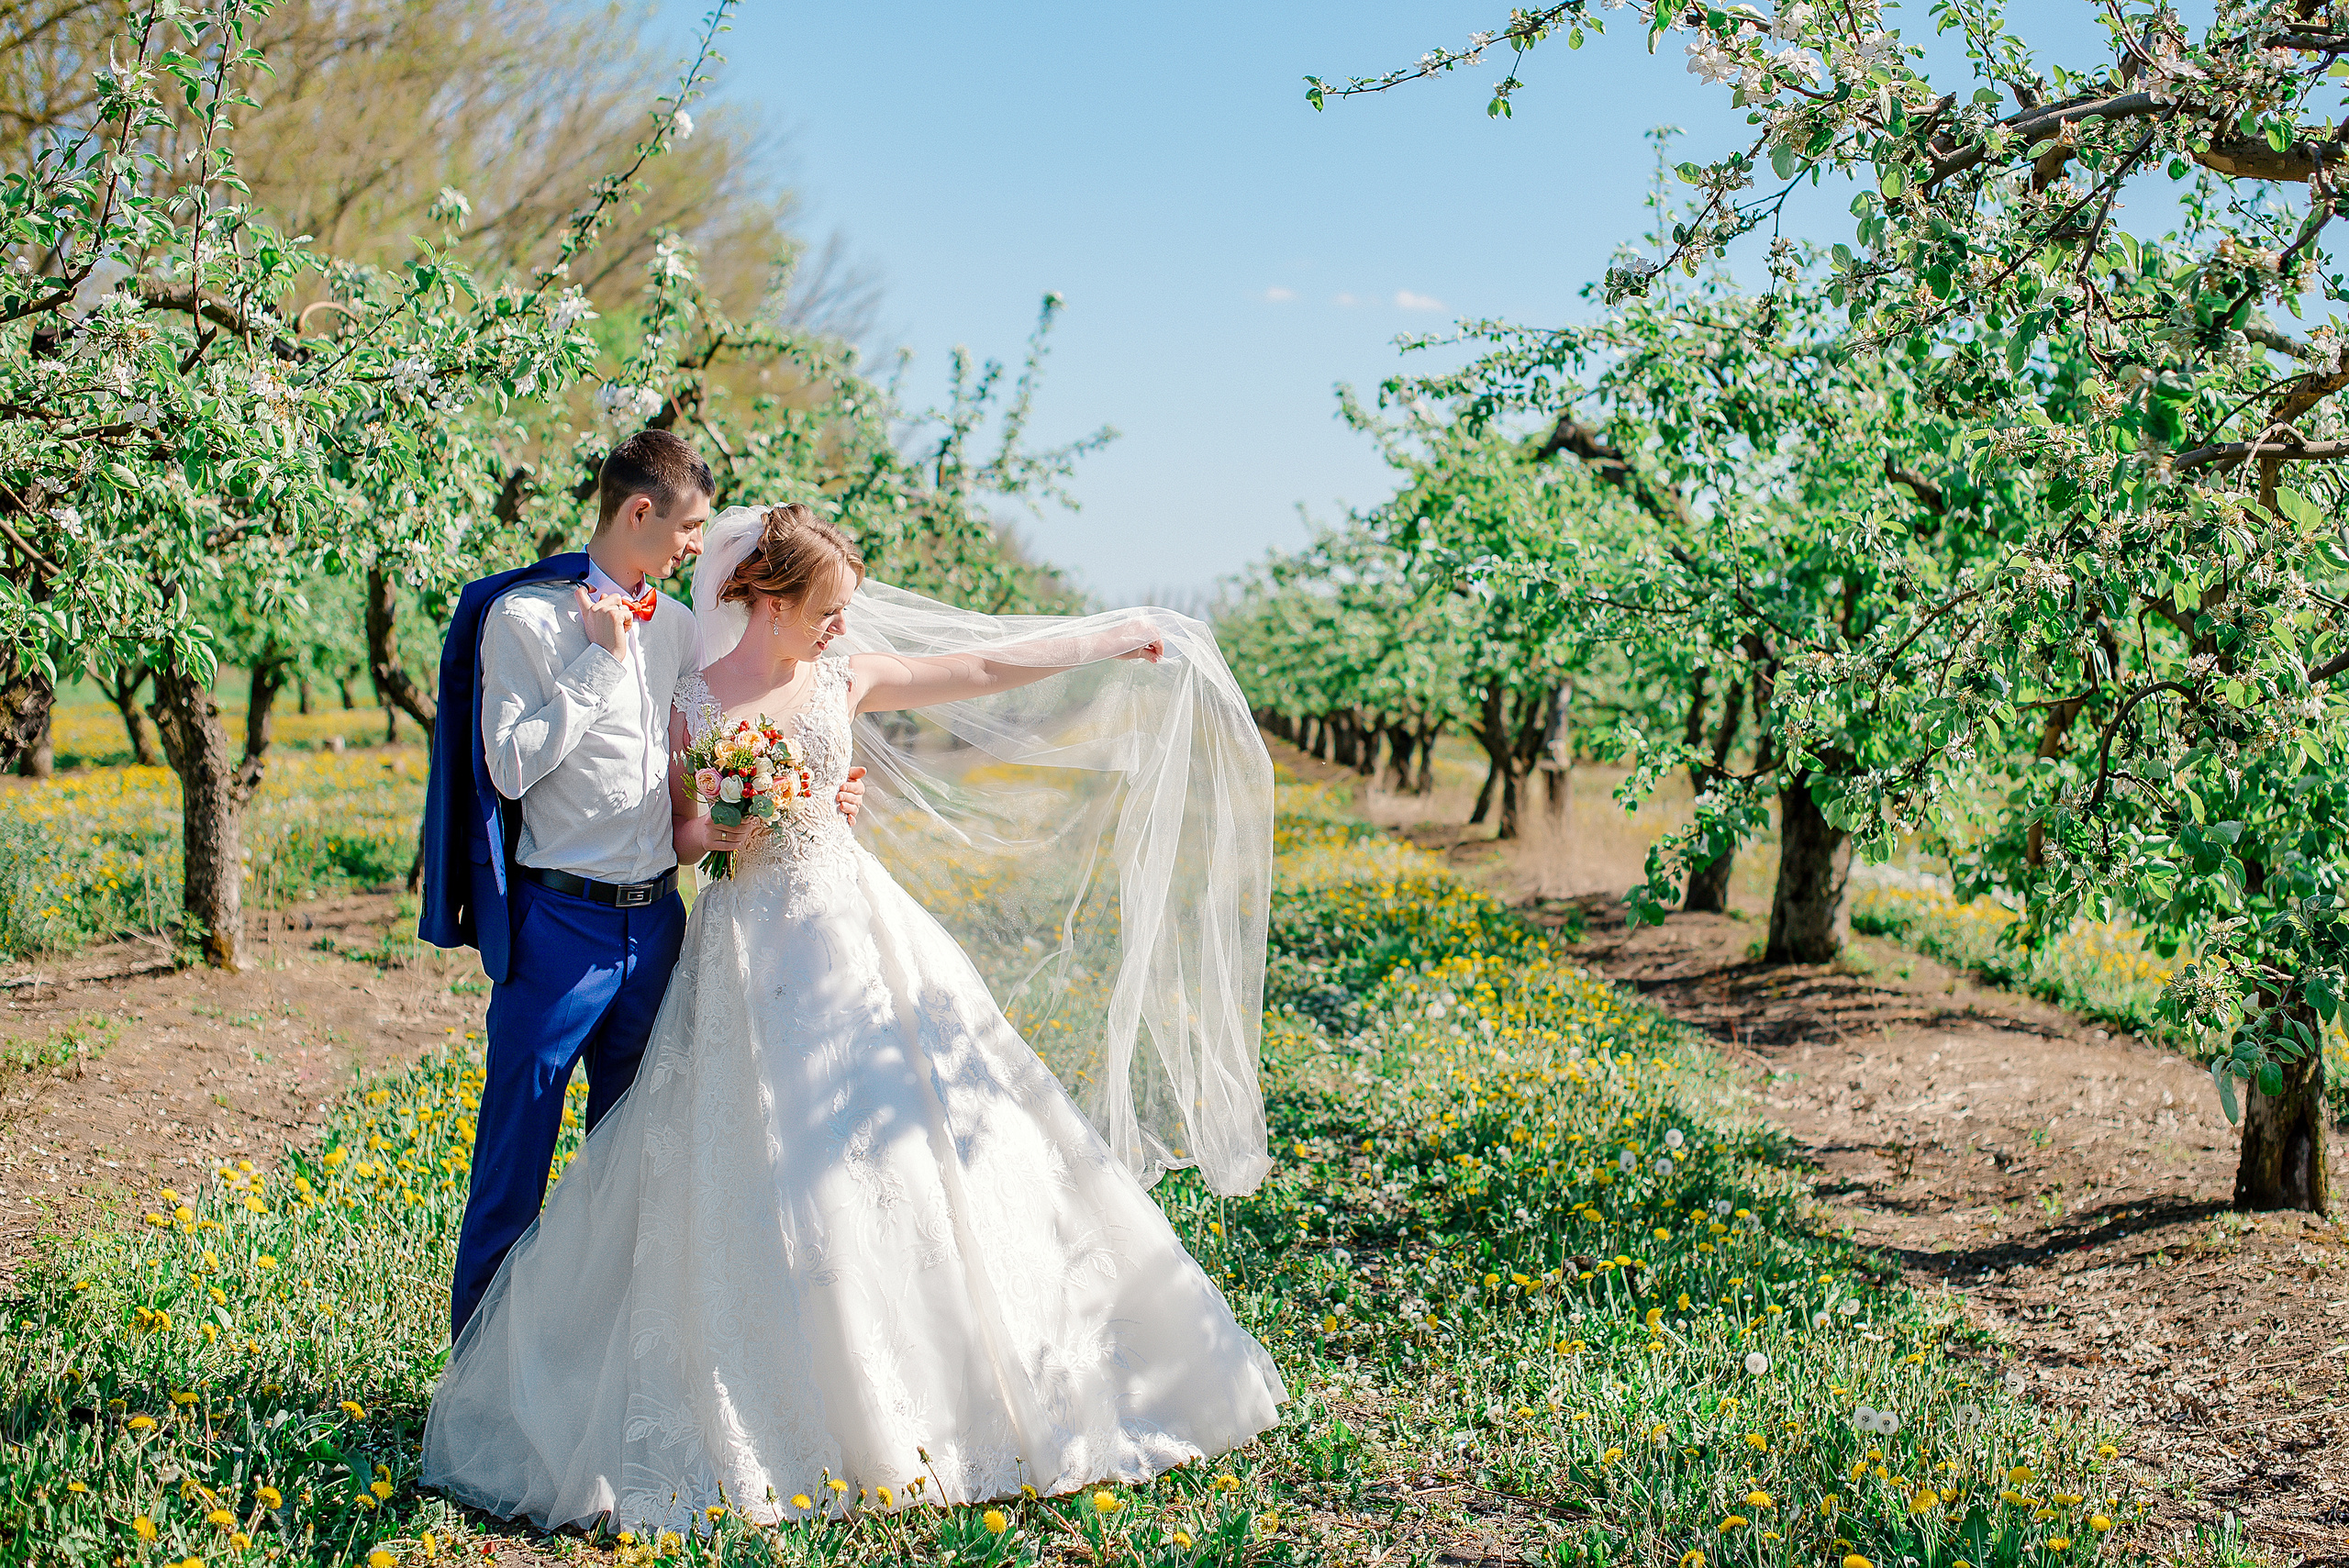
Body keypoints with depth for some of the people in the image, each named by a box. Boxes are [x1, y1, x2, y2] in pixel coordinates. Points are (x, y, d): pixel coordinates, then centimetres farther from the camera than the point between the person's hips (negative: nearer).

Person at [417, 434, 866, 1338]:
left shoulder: (674, 626, 10)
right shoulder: (527, 616, -7)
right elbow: (512, 766, -16)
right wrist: (599, 660, -14)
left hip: (655, 918, 6)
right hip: (559, 923, -6)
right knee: (516, 1151, 2)